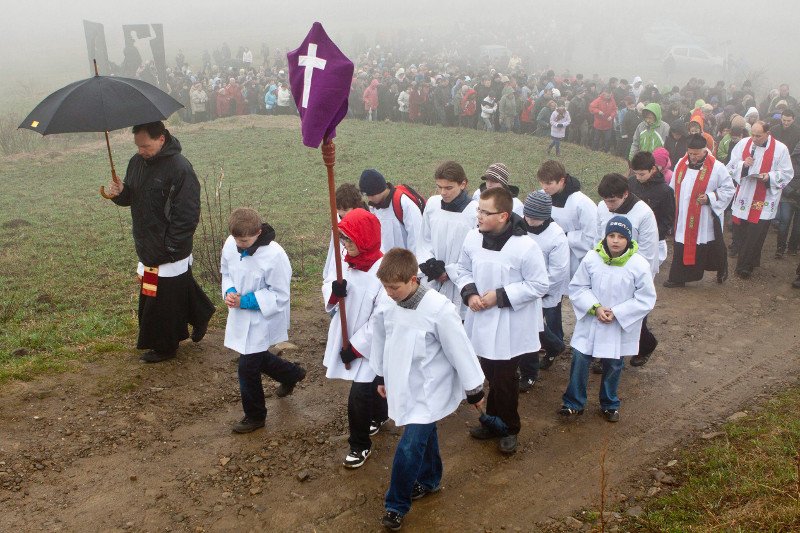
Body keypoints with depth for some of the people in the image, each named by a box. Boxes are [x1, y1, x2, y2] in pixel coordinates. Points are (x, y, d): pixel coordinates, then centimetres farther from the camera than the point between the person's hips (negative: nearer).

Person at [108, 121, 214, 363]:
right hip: (147, 249, 7)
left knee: (163, 300, 4)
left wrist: (169, 247, -19)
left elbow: (188, 215, -19)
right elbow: (130, 196, 18)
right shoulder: (137, 162, 5)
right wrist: (119, 193, -7)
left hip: (170, 254, -7)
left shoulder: (180, 168, -19)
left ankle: (164, 347, 22)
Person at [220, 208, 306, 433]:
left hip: (262, 320, -7)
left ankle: (255, 416, 24)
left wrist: (247, 301, -25)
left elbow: (280, 296, -21)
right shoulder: (231, 244, -10)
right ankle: (292, 374, 53)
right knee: (256, 358, 25)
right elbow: (226, 272, 9)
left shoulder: (274, 255, -28)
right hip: (241, 316, 7)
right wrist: (229, 292, -12)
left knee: (247, 369, 1)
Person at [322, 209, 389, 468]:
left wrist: (355, 347, -18)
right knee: (371, 386, 27)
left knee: (358, 398, -2)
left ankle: (360, 445, 20)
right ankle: (379, 417, 53)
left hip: (371, 346, -7)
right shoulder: (347, 261, -4)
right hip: (347, 339, 7)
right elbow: (327, 291, 6)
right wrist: (334, 291, -19)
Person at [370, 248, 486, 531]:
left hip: (429, 391, -5)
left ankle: (396, 505, 11)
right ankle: (429, 481, 46)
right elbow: (381, 341, 10)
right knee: (424, 435, 23)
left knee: (408, 448, -8)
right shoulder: (388, 307, -8)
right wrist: (382, 377, 19)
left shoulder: (439, 309, -25)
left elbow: (460, 351, -16)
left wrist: (474, 391, -8)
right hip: (404, 387, 6)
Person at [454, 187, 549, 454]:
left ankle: (509, 429, 30)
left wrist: (500, 296, -20)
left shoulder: (525, 246, -22)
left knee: (505, 380, 7)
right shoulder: (473, 237, -6)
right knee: (491, 376, 20)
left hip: (510, 325, -4)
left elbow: (539, 285, -14)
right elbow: (463, 269, 9)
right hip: (481, 320, 5)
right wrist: (470, 292, -11)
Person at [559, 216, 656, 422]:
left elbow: (646, 299, -10)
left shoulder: (639, 265, -15)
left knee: (613, 365, 14)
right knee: (579, 360, 3)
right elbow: (577, 287, -3)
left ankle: (610, 404, 37)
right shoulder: (592, 258, -10)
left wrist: (616, 313, -17)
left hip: (620, 326, -1)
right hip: (590, 322, 1)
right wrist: (596, 308, -17)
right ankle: (574, 403, 21)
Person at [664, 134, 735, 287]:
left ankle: (722, 268, 37)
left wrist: (710, 198, -18)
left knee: (712, 247, 11)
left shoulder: (717, 168, -12)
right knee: (681, 248, 6)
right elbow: (674, 188, 14)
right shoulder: (681, 164, 2)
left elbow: (729, 190, -5)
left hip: (706, 219, -4)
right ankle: (678, 278, 15)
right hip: (683, 217, 4)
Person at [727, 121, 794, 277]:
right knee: (739, 233, 8)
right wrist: (743, 165, -14)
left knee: (755, 235, -1)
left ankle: (744, 266, 12)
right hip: (743, 198, 3)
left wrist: (770, 176, -19)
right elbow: (731, 166, 6)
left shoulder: (780, 149, -6)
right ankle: (750, 261, 29)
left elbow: (787, 174, -2)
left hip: (764, 201, -3)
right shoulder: (743, 144, 1)